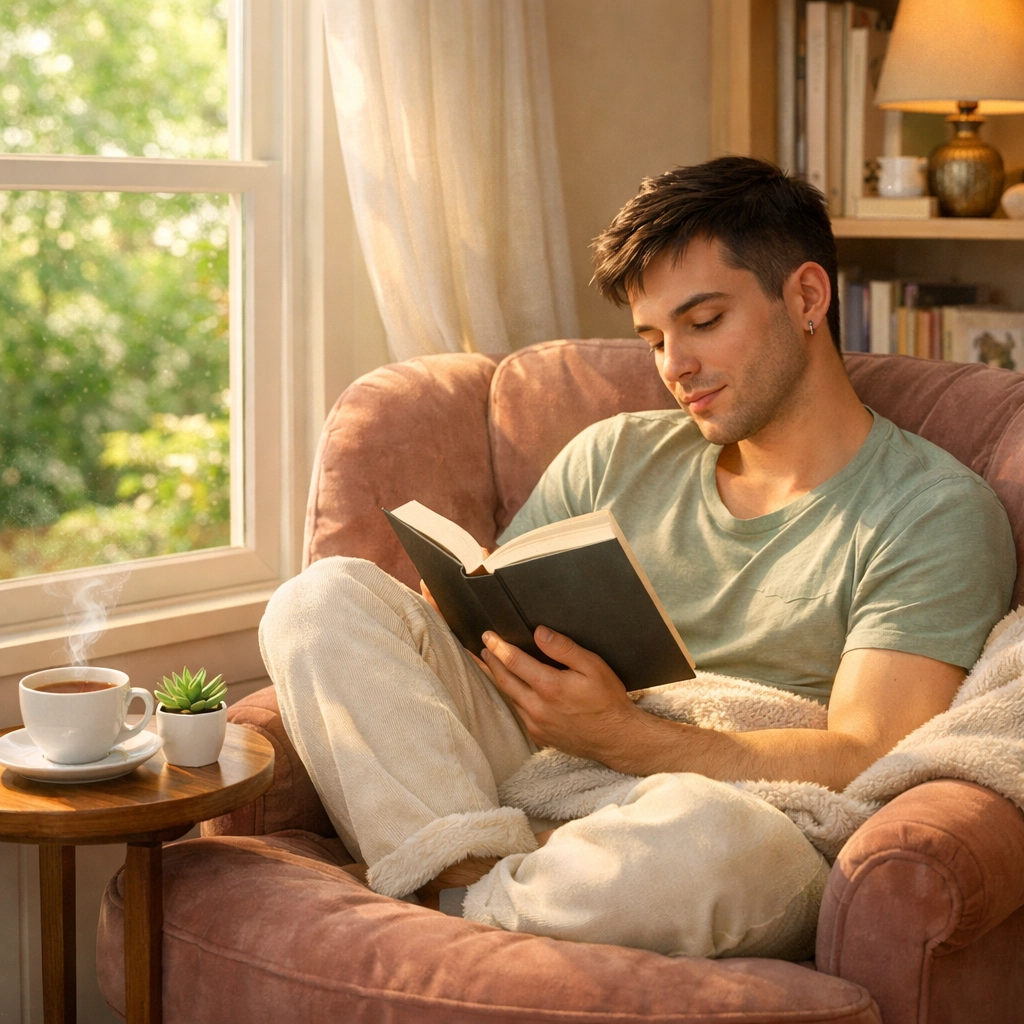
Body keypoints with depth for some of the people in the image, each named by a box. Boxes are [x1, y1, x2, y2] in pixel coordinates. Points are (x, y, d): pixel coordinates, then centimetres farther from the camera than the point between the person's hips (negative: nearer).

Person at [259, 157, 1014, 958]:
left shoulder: (938, 513, 2)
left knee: (696, 823, -42)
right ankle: (477, 872, -27)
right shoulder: (615, 456, 20)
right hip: (542, 791, 5)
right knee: (328, 596, -12)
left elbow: (864, 766, -9)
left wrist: (618, 733, -20)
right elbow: (485, 624, 19)